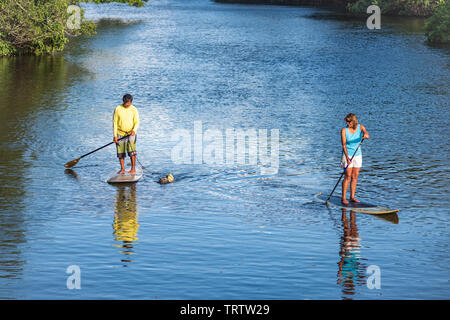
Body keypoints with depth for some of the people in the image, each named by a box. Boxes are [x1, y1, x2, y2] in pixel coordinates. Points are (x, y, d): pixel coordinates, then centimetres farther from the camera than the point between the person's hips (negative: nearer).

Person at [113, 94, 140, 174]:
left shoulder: (134, 110, -2)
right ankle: (122, 169, 16)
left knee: (131, 151, -15)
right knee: (120, 153, 3)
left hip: (131, 133, -1)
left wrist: (134, 130, -24)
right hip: (120, 134, 1)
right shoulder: (118, 109, -2)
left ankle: (133, 169, -7)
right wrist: (115, 135, -5)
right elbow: (115, 123, 0)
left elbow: (137, 122, -3)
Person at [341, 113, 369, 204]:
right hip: (347, 155, -4)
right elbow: (344, 145, -16)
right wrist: (347, 157, -26)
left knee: (355, 176, 5)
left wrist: (366, 135, -46)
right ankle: (343, 198, -3)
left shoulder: (360, 127, -4)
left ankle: (352, 197, 12)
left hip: (358, 155, 4)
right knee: (348, 176, -8)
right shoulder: (344, 130, -12)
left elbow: (367, 135, -21)